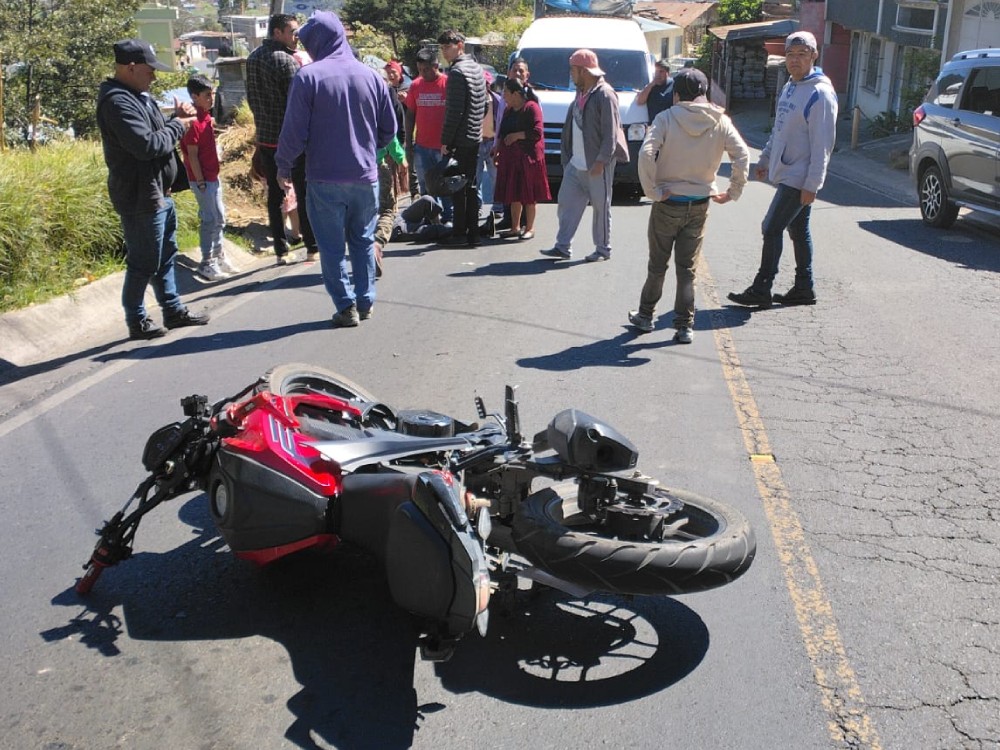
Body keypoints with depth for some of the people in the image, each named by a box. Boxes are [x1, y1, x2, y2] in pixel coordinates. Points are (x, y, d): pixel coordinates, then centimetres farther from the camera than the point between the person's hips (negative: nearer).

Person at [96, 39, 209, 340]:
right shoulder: (117, 102, -20)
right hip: (140, 197, -10)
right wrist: (178, 125, -14)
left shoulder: (138, 96, 13)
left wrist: (176, 120, 0)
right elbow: (147, 145, -28)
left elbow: (155, 134, 18)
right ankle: (137, 322, 12)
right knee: (143, 263, 0)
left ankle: (174, 310, 31)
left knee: (165, 256, 19)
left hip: (159, 192, 10)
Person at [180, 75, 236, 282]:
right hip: (202, 179, -9)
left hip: (213, 176, 9)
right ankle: (206, 264, 6)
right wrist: (201, 182, -18)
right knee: (210, 220, -3)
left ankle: (219, 257, 28)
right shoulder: (193, 122, -20)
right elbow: (192, 155, -19)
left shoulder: (206, 116, 8)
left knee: (219, 218, 16)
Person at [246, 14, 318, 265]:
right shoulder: (287, 61, -16)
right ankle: (312, 248, 9)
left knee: (275, 194, 9)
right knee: (304, 193, 4)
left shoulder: (253, 58, 8)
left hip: (265, 138, 7)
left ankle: (280, 251, 10)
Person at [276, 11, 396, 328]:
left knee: (332, 245, 6)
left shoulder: (308, 76, -9)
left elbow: (295, 130, -9)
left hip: (325, 178, -4)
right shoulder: (370, 76, 3)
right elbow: (389, 129, 9)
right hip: (366, 176, 4)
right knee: (363, 241, 16)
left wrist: (284, 166, 5)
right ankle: (366, 302, 21)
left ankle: (346, 306, 6)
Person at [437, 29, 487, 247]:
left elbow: (454, 111, -19)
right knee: (471, 186, 11)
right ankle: (473, 233, 14)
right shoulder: (477, 68, 14)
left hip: (459, 140, -9)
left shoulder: (457, 72, -14)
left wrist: (445, 140, -15)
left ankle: (460, 233, 0)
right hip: (475, 138, 9)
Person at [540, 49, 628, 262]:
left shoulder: (604, 95, -13)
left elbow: (610, 134, -17)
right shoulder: (581, 93, 14)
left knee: (601, 207, 2)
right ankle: (563, 246, 11)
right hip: (576, 164, 8)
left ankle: (603, 249, 12)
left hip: (597, 165, -8)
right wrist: (567, 157, 16)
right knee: (567, 203, 6)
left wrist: (601, 161, -21)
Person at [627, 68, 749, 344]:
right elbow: (742, 155, -7)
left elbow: (645, 154, -22)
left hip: (668, 204, -2)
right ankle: (685, 326, 10)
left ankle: (645, 315, 27)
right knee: (687, 269, 10)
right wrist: (733, 192, 1)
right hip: (700, 205, 2)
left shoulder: (667, 118, -10)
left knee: (657, 265, 14)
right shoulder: (720, 121, -2)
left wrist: (653, 191, -15)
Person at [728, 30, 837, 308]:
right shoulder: (790, 87, 12)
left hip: (799, 179, -9)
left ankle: (761, 290, -1)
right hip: (786, 174, 9)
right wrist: (765, 160, 21)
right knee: (798, 231, 13)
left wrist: (812, 184, -22)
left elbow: (822, 144, -19)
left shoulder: (820, 93, -16)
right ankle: (803, 289, 22)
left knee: (771, 229, -8)